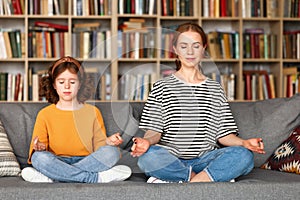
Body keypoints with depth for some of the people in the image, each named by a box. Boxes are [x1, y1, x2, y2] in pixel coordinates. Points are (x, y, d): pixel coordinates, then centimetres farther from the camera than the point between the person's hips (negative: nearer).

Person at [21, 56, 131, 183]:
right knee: (39, 157, -32)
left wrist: (108, 142, -13)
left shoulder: (92, 112, 12)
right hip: (58, 163, -1)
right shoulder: (45, 114, 8)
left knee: (112, 152, -27)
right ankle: (98, 177, -32)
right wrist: (39, 147, -19)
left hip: (87, 162, 1)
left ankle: (51, 178, -33)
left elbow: (99, 145, 10)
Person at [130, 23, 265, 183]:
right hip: (170, 159, -1)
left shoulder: (215, 89, 15)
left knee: (244, 156, -27)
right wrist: (147, 141, -22)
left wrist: (244, 142, -10)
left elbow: (224, 134, 11)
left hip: (205, 159, 2)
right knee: (148, 157, -36)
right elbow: (154, 131, 2)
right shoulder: (162, 87, 9)